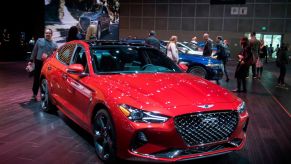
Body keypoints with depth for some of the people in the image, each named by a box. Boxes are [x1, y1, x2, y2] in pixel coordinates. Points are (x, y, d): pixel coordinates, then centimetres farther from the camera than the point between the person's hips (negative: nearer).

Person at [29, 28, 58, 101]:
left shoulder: (54, 44, 8)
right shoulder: (39, 41, 6)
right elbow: (34, 51, 9)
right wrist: (31, 60, 5)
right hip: (39, 62, 0)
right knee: (36, 79, 5)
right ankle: (34, 94, 15)